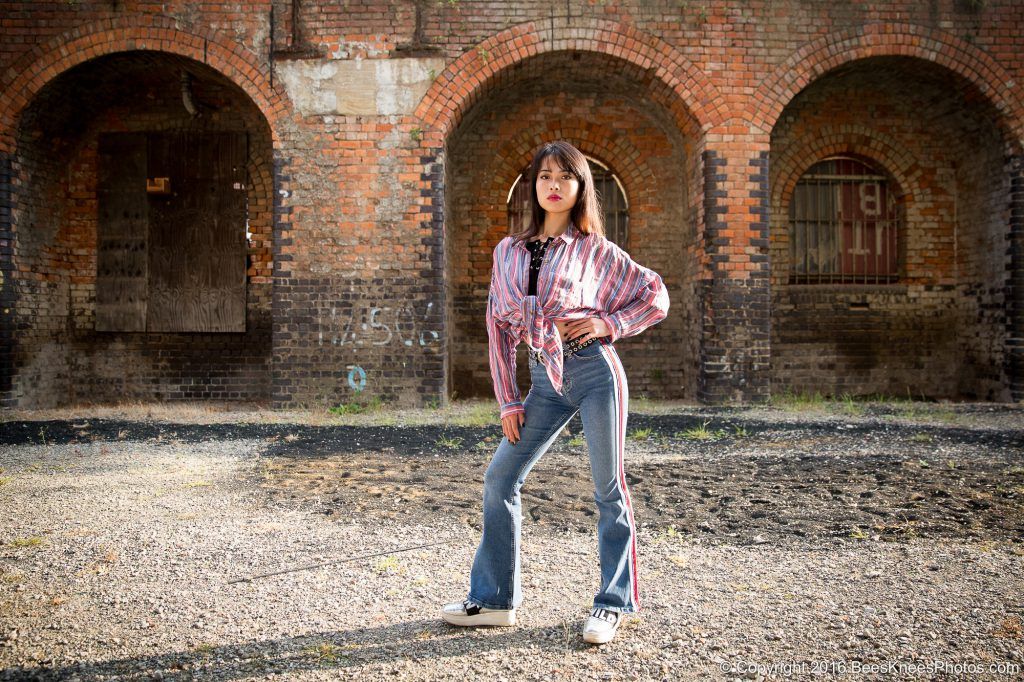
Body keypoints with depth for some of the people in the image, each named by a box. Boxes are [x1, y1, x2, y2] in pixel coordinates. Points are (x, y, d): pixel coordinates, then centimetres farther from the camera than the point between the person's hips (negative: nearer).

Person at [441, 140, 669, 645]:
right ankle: (493, 599, 15)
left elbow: (655, 295, 7)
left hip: (594, 369, -4)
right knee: (500, 477, 3)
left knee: (608, 487, 1)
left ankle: (613, 603, 14)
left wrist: (609, 323, -7)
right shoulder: (508, 252, 10)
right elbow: (499, 326, 11)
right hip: (546, 380, 4)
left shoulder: (594, 250, 1)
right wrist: (507, 400, 7)